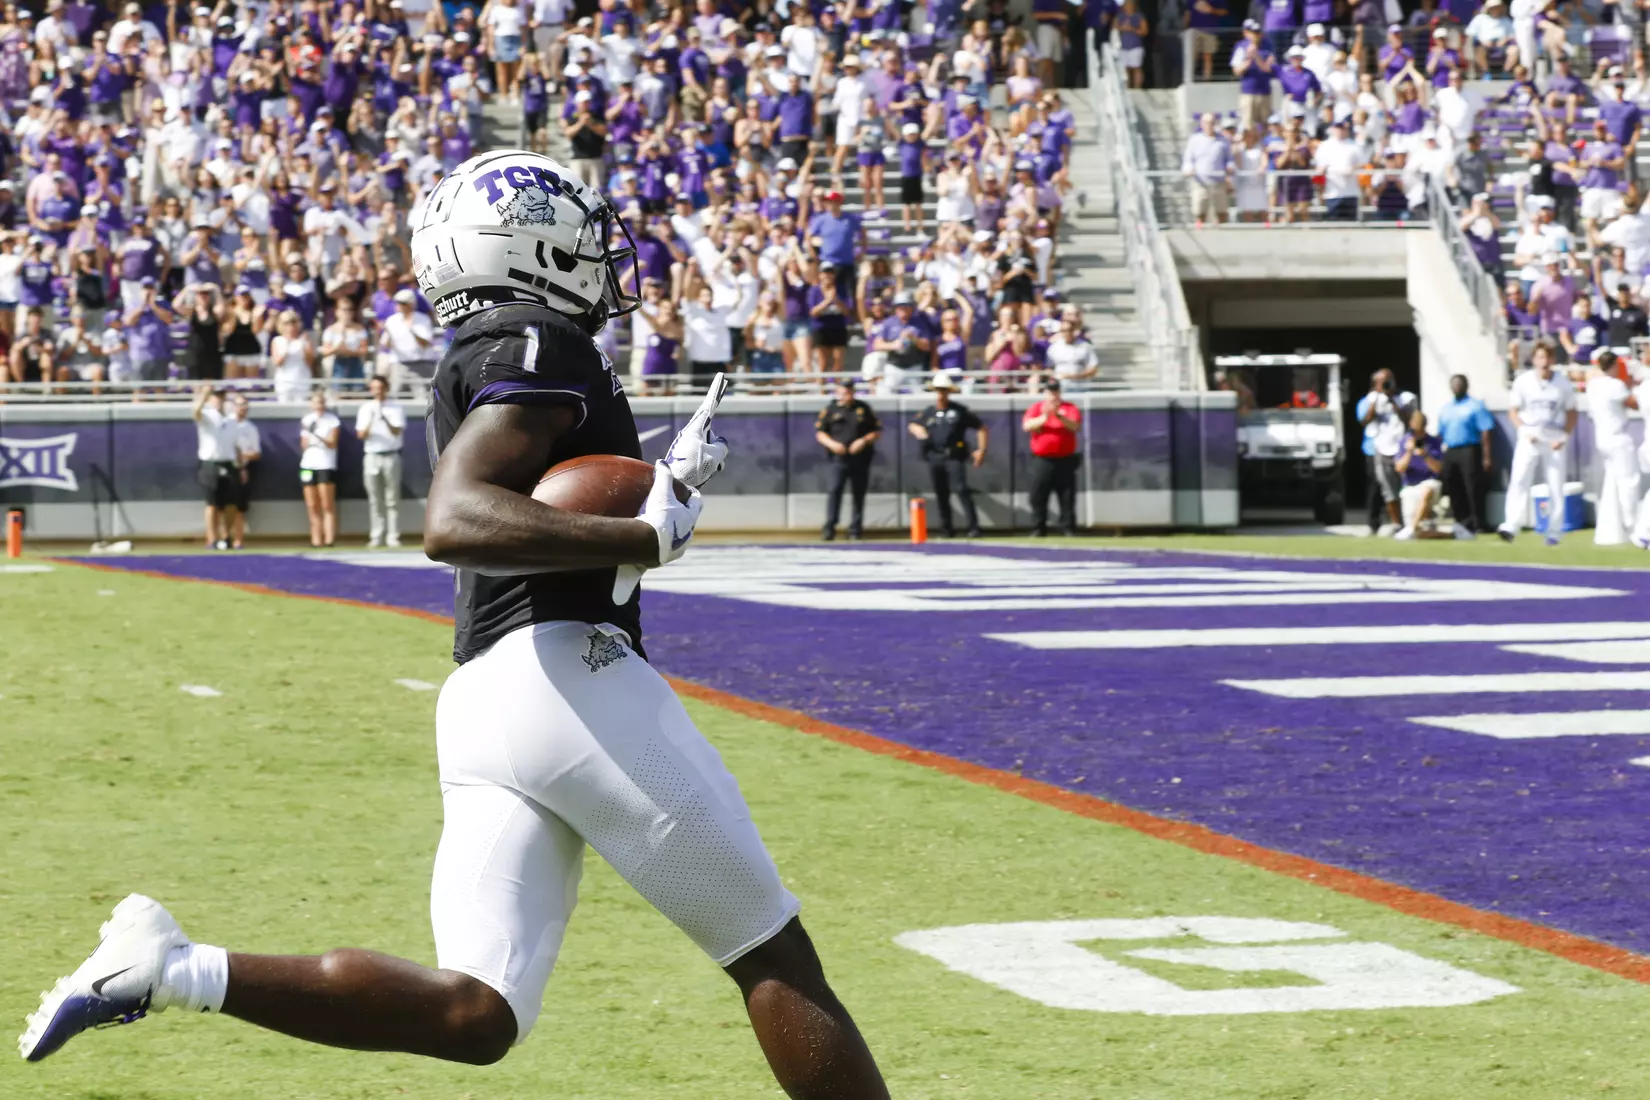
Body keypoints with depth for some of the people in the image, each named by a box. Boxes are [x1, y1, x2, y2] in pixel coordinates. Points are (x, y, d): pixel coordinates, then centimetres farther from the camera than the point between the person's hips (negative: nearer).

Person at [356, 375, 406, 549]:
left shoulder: (396, 409, 2)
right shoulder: (366, 409, 9)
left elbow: (397, 432, -11)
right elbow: (361, 435, 3)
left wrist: (385, 419, -28)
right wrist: (370, 422, -16)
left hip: (391, 456, -2)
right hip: (371, 456, 2)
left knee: (392, 499, -3)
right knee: (375, 500, 2)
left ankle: (393, 536, -3)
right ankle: (377, 537, 4)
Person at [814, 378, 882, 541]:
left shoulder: (864, 409, 9)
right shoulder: (830, 410, 7)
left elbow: (877, 432, 9)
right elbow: (819, 432, 7)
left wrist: (864, 441, -9)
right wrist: (831, 443, -11)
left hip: (860, 458, 1)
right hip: (839, 458, -1)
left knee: (859, 492, 3)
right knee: (834, 490, -13)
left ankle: (855, 528, 11)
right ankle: (829, 526, -12)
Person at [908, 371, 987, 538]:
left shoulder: (960, 410, 1)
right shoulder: (928, 412, 13)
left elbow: (982, 428, 3)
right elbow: (912, 425, 26)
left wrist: (981, 450, -7)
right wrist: (917, 430, 1)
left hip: (954, 457, -5)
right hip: (934, 458, 5)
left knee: (961, 489, -17)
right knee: (941, 494, 9)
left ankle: (974, 527, -19)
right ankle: (947, 528, 21)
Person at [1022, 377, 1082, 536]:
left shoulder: (1070, 408, 6)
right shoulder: (1036, 408, 8)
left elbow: (1075, 426, -11)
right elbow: (1027, 426, -8)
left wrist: (1059, 416, -25)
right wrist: (1045, 417, -24)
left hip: (1065, 461, -1)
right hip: (1042, 461, 1)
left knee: (1067, 498, 1)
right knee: (1038, 496, 0)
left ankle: (1069, 528, 6)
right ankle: (1038, 529, 5)